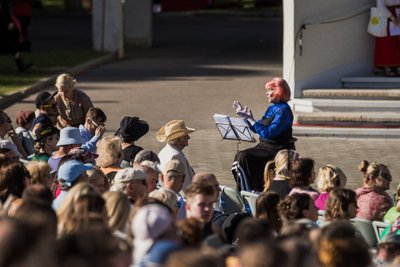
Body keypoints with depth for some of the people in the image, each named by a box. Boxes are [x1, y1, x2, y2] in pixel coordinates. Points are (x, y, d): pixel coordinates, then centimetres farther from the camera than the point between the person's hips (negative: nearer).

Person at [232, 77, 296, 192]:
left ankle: (249, 190, -13)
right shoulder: (271, 108, 13)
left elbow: (267, 133, -23)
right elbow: (257, 129, 19)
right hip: (265, 146, 9)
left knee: (243, 157, -21)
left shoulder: (284, 111, -16)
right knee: (240, 156, -5)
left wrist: (250, 119, -20)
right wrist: (245, 116, 10)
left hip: (277, 151, -9)